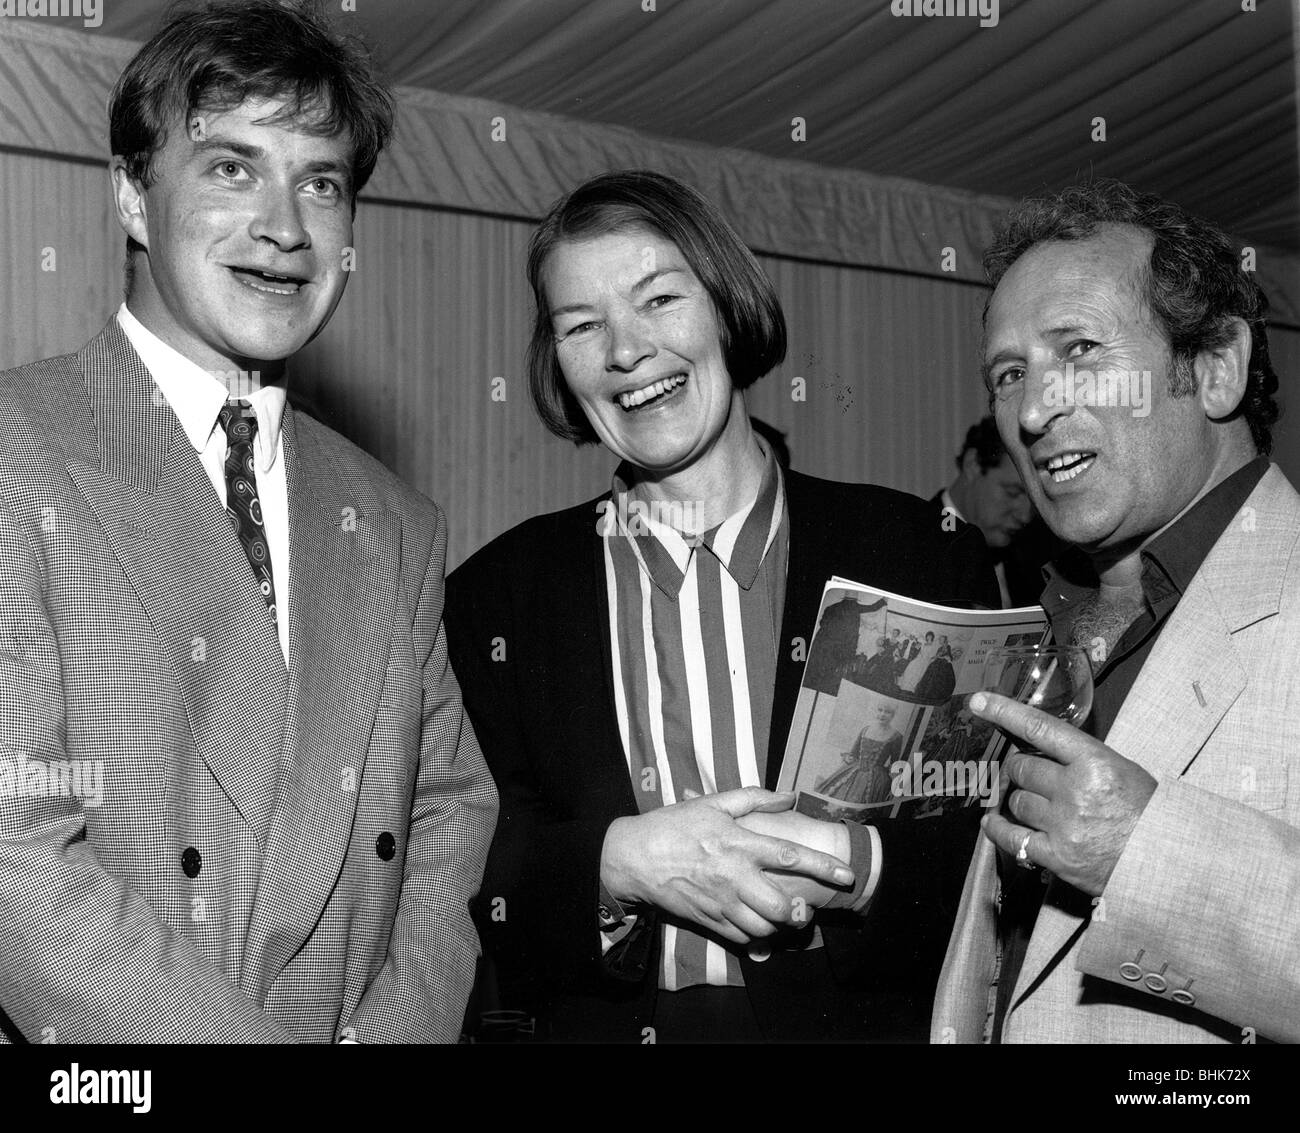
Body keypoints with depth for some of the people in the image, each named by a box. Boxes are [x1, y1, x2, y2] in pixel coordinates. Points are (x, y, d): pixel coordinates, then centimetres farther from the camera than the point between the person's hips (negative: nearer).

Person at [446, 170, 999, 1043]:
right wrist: (620, 862, -21)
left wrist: (862, 871, -21)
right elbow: (461, 888, -5)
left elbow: (1006, 858, -4)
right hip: (602, 1022, 1)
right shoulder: (497, 598, -1)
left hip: (869, 1020, 0)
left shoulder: (927, 557, -4)